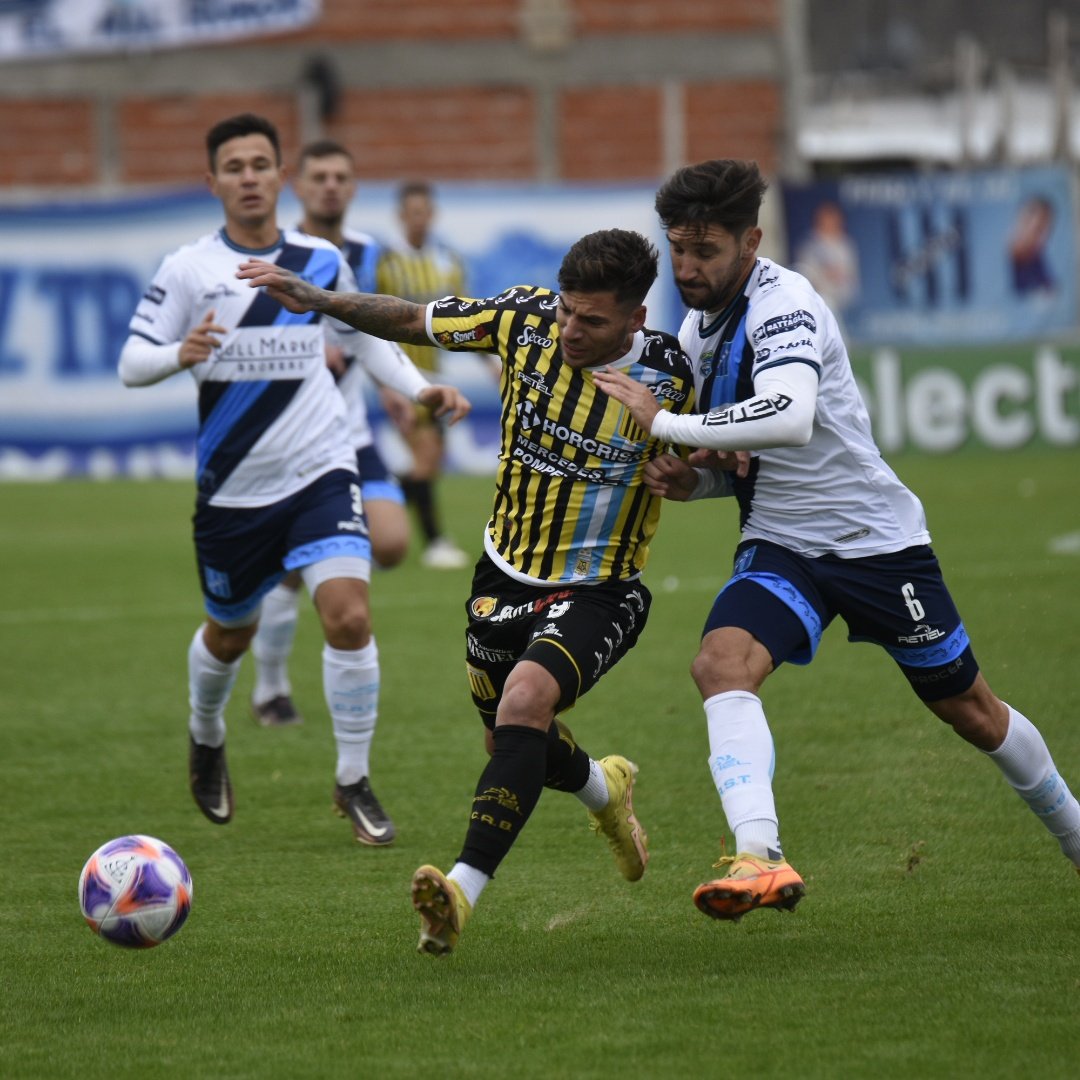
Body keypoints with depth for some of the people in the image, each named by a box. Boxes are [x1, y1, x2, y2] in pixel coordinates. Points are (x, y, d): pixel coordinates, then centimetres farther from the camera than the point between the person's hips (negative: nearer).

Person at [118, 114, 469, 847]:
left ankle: (354, 783, -4)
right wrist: (179, 354, -29)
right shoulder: (188, 270, -7)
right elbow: (131, 363, -9)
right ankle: (206, 739, 49)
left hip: (321, 471, 1)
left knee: (349, 617, -18)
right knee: (230, 635, 16)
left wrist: (417, 388, 8)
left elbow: (361, 333, 20)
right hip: (233, 487, 0)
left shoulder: (322, 262, 2)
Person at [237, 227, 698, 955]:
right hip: (506, 576, 5)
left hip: (598, 592, -5)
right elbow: (415, 321, 1)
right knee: (514, 744, 18)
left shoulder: (668, 377, -17)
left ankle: (465, 890, -36)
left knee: (525, 701, -31)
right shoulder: (526, 318, -12)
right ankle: (606, 789, 54)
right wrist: (317, 299, -10)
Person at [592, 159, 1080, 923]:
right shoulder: (698, 330, 6)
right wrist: (690, 479, -4)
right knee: (722, 660, -26)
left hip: (877, 541, -6)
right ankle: (761, 858, -40)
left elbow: (789, 418, -40)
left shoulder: (784, 303, -20)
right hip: (781, 548, 6)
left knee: (968, 708, 10)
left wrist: (663, 423, -32)